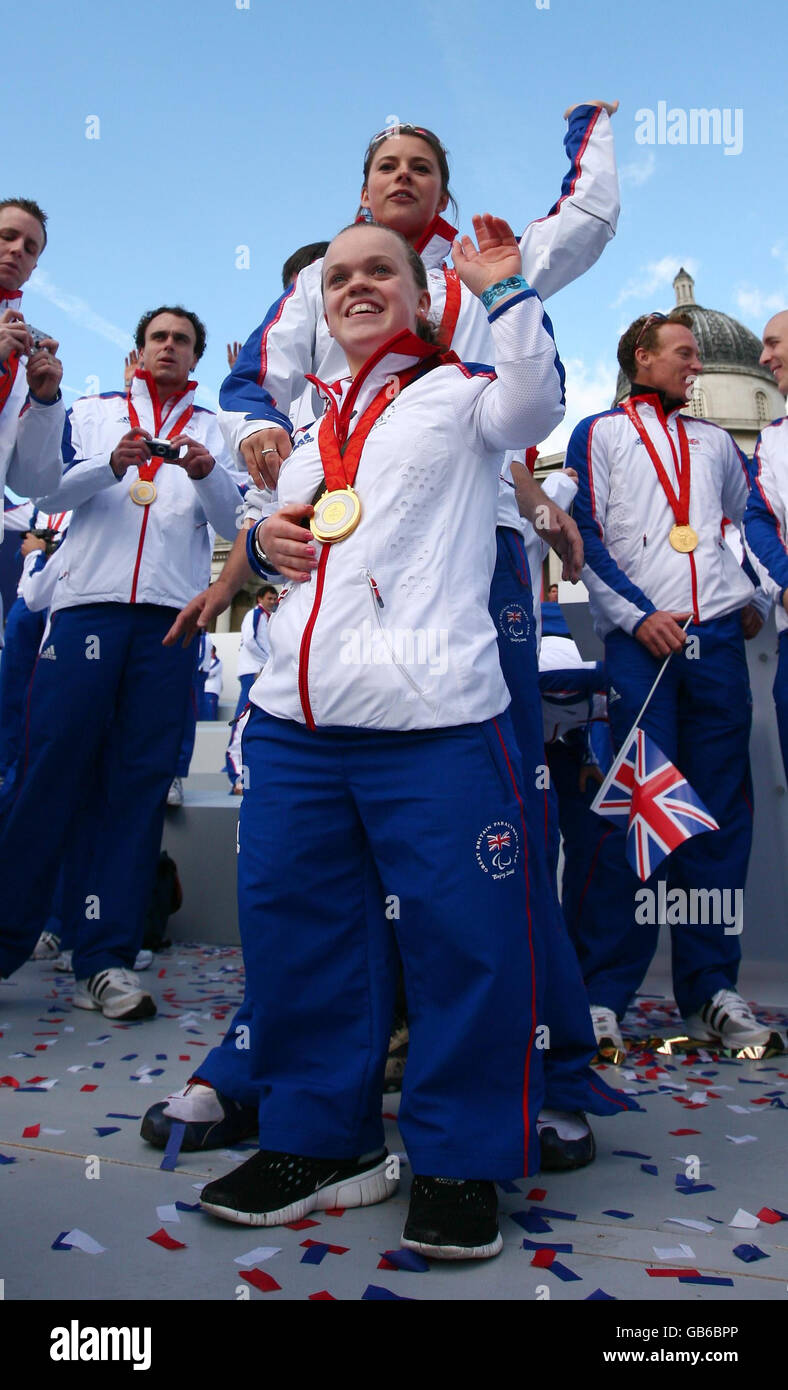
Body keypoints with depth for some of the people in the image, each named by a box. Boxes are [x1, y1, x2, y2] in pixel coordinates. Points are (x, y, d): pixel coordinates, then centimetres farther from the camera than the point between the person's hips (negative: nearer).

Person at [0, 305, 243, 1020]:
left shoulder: (211, 428, 19)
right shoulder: (94, 412, 19)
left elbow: (230, 520, 7)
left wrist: (207, 473, -14)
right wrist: (111, 464, -11)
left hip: (171, 616, 1)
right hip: (90, 604, 0)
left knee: (142, 780, -3)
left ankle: (107, 959, 1)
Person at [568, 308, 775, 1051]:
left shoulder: (713, 441, 25)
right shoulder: (599, 434, 11)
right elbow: (585, 535, -1)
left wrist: (750, 592, 16)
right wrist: (638, 616, -10)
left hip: (717, 638, 5)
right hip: (639, 642, -4)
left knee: (719, 815, 2)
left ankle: (710, 992, 9)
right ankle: (601, 992, -3)